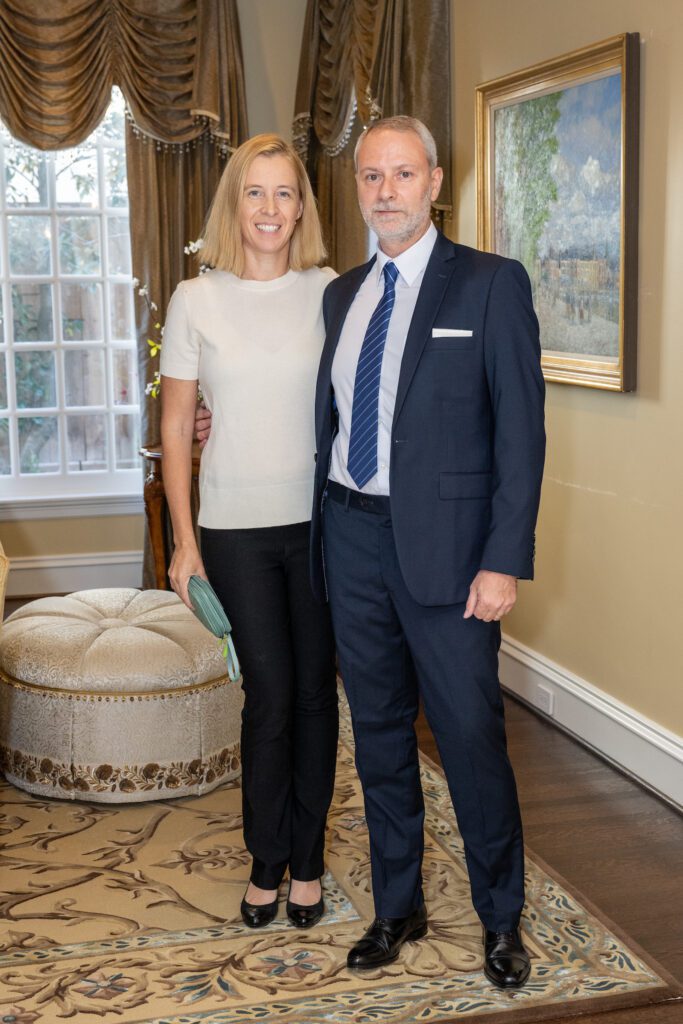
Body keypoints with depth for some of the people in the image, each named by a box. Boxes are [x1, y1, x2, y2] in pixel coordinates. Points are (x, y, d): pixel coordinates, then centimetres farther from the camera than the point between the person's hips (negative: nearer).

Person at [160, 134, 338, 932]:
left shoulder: (331, 293, 1)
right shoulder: (195, 302, 0)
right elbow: (175, 429, 3)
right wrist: (184, 541, 0)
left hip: (321, 520, 1)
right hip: (237, 527, -1)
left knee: (314, 691, 8)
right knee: (269, 694, 3)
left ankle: (306, 860, 23)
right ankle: (268, 860, 22)